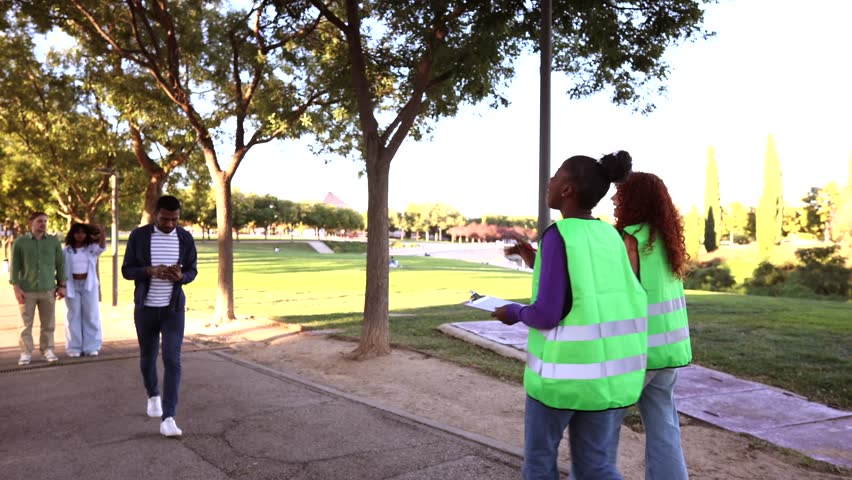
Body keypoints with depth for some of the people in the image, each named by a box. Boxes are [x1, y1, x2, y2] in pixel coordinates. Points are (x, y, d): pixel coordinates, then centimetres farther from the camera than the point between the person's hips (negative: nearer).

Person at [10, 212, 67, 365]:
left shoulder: (54, 241, 5)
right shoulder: (20, 242, 1)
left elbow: (60, 264, 8)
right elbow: (15, 267, 2)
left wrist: (62, 285, 5)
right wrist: (16, 288, -5)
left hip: (48, 289, 2)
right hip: (27, 290, -1)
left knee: (48, 324, 5)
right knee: (26, 324, 2)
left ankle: (47, 350, 15)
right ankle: (26, 353, 10)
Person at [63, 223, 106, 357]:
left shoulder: (92, 248, 3)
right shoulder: (66, 251, 4)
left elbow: (102, 247, -18)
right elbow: (62, 269, 5)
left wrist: (102, 233, -35)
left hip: (89, 285, 0)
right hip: (72, 285, 0)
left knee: (90, 315, 2)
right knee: (74, 316, 5)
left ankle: (91, 347, 7)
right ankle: (74, 348, 10)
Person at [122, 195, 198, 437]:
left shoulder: (186, 238, -4)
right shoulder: (138, 235, -7)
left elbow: (192, 271, 4)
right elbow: (127, 270, -4)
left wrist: (180, 276, -20)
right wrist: (151, 271, -24)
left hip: (174, 308, 0)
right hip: (145, 308, 1)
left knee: (172, 360, -11)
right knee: (147, 358, 14)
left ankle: (168, 419, -10)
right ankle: (153, 395, 44)